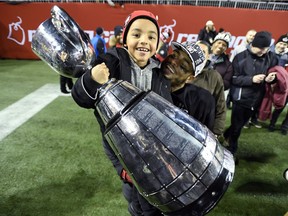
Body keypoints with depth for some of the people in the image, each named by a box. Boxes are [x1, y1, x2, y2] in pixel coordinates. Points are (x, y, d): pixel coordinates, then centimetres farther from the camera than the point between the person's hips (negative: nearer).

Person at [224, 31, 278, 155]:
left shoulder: (271, 58, -1)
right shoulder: (241, 57, -11)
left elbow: (274, 75, 10)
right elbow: (234, 79, -13)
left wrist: (271, 78, -13)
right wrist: (251, 79, -24)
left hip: (256, 99, 4)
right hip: (241, 98, -4)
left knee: (241, 124, 19)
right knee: (236, 125, 6)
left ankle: (225, 136, 45)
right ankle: (232, 149, 28)